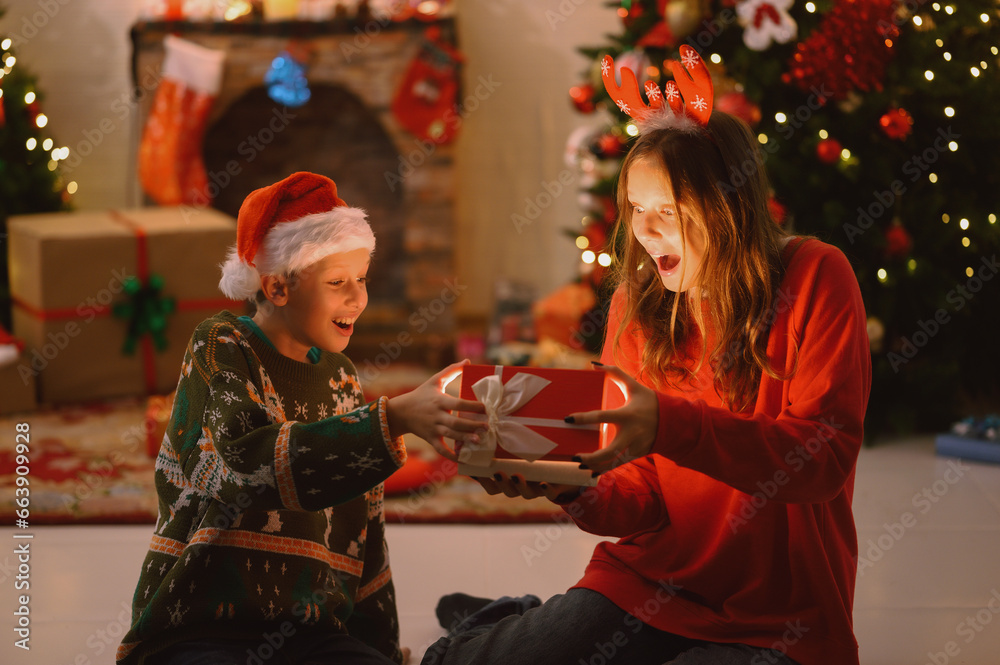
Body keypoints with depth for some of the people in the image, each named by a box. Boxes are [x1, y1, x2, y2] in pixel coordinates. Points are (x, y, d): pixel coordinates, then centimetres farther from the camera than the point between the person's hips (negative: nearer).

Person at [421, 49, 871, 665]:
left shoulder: (815, 279, -9)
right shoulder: (637, 305, 4)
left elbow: (826, 453, -20)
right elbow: (644, 499, 3)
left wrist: (670, 425, -32)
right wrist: (571, 487, -21)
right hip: (648, 580, 3)